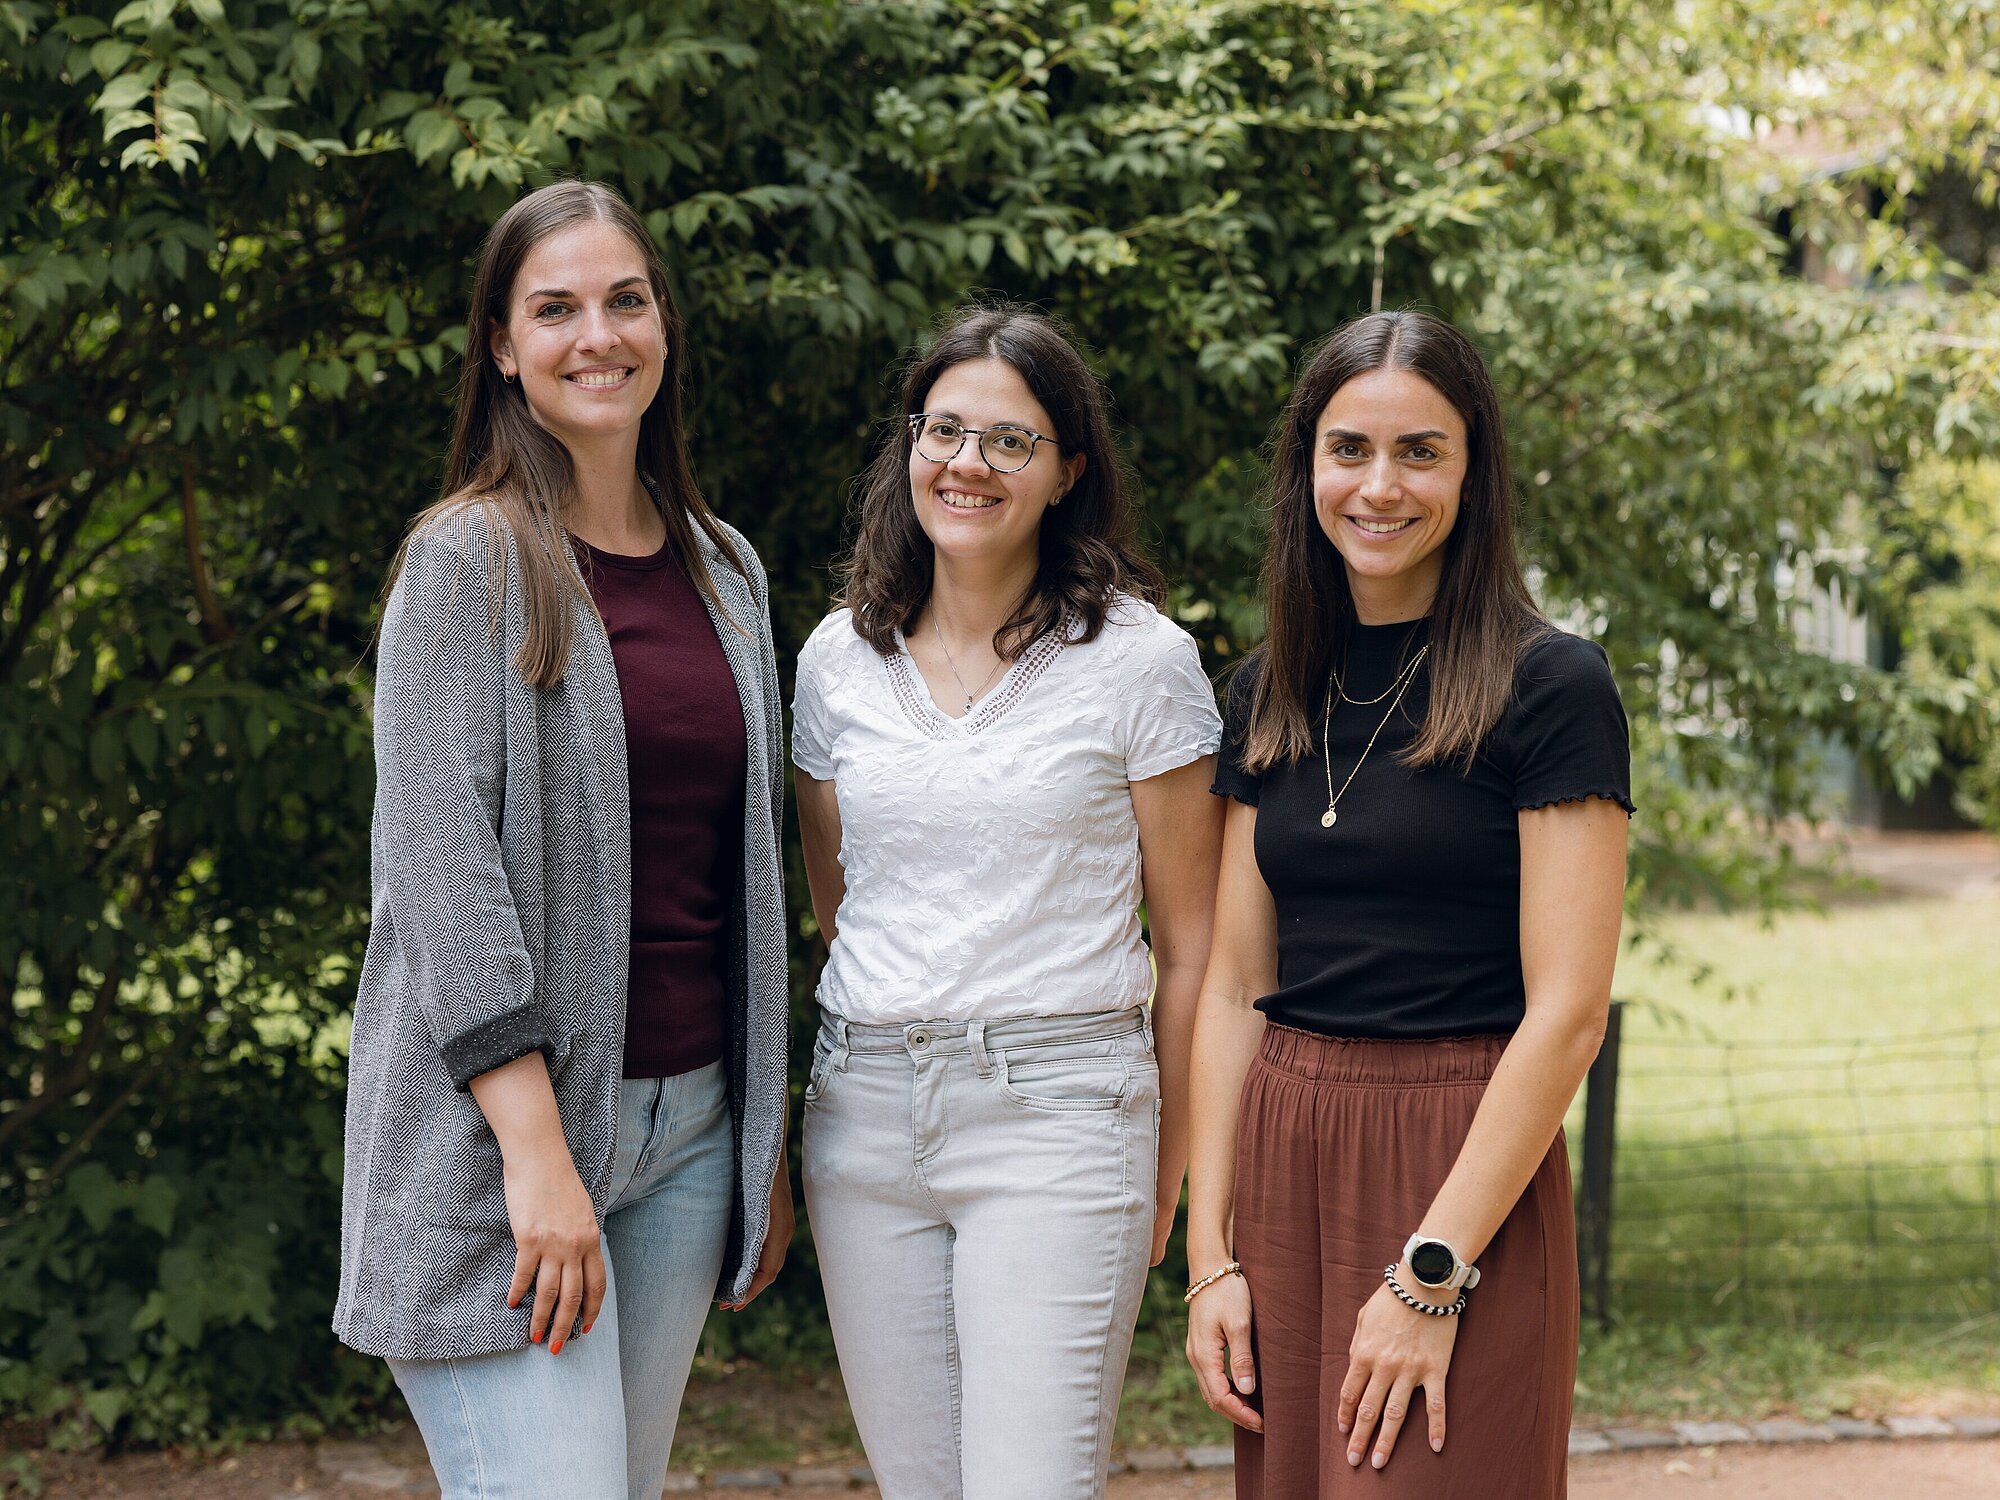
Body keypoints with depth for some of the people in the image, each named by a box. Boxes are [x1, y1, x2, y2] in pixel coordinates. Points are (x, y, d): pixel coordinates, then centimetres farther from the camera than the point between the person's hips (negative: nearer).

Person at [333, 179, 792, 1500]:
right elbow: (442, 865, -12)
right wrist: (535, 1149, -20)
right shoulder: (469, 560, -4)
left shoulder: (723, 571, 14)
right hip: (502, 1122, -6)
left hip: (689, 1127, 6)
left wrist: (767, 1144, 15)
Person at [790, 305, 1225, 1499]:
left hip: (1059, 1108, -4)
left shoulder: (1139, 659, -3)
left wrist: (1168, 1171, 1)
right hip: (865, 1110, 4)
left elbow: (1190, 943, 1)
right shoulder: (840, 659, 8)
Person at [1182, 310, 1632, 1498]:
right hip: (1280, 1166, 5)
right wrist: (1212, 1255, 2)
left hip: (1467, 1174, -5)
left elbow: (1567, 1011, -12)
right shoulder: (1272, 694, 9)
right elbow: (1235, 987, 9)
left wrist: (1432, 1277, -15)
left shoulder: (1550, 688, -8)